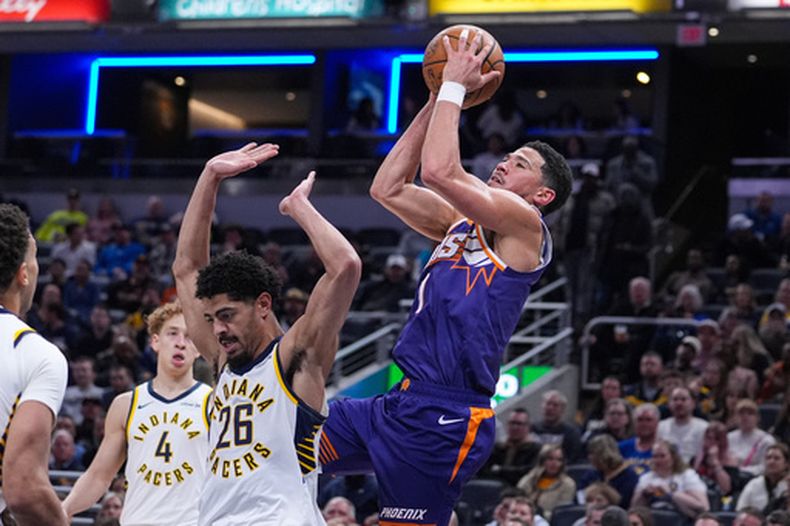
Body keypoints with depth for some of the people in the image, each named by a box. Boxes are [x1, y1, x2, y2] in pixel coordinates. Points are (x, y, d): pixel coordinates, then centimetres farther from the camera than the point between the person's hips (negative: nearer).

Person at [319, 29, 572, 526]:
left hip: (444, 418, -9)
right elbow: (388, 188, 18)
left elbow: (440, 169, -18)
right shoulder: (462, 224, 20)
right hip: (402, 405, 9)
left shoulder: (525, 224, -6)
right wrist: (437, 100, 16)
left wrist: (455, 86, -6)